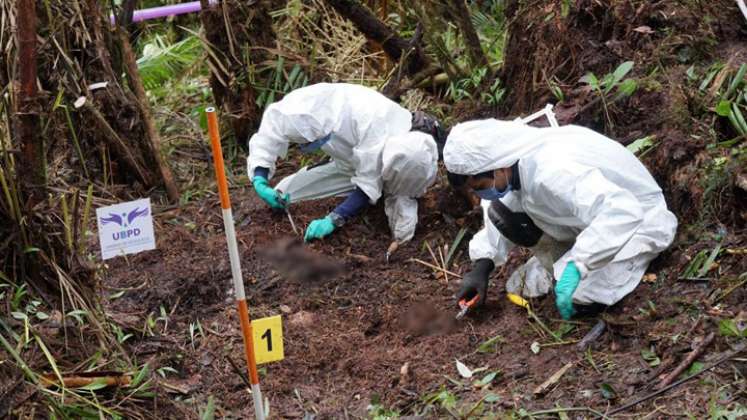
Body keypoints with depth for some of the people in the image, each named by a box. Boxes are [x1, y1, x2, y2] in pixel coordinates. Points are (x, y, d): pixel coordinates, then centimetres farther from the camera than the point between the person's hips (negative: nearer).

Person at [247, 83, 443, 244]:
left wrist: (333, 220, -35)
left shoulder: (370, 122, -39)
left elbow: (369, 184, -32)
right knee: (280, 195, -1)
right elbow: (267, 135, -10)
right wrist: (259, 180, -26)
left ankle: (400, 196, -7)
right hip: (353, 163, 6)